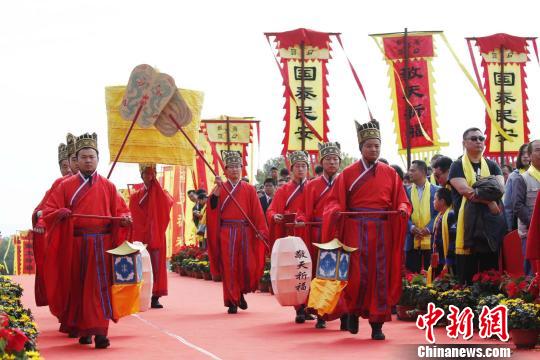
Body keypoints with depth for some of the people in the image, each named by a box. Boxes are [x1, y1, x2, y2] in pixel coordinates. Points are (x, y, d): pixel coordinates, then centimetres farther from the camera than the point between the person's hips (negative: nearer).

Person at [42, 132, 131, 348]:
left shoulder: (108, 187, 9)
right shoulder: (66, 186, 7)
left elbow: (121, 210, 11)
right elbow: (48, 211, 3)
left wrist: (124, 218, -12)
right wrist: (61, 213, -18)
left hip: (102, 244, -1)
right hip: (75, 244, 1)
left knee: (99, 288, -10)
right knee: (78, 287, 5)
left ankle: (99, 332, -15)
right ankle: (83, 330, 17)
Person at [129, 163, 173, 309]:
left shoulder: (160, 194, 8)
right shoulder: (135, 197, 9)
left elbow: (169, 202, -15)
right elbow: (135, 218, 6)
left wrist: (155, 184, -13)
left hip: (157, 236, 0)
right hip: (140, 236, 0)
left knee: (156, 265, -4)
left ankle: (155, 297, -3)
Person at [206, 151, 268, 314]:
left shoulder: (249, 189, 9)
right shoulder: (220, 188, 8)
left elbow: (257, 212, 3)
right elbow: (213, 206, -9)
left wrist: (260, 230, -6)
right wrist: (218, 187, -18)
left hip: (245, 232, 1)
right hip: (226, 233, -1)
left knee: (247, 266, -2)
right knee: (229, 267, -3)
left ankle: (241, 293, 25)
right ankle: (232, 302, 4)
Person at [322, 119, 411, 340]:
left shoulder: (390, 173, 9)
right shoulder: (348, 173, 5)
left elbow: (402, 201, 8)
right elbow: (335, 201, 3)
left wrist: (403, 209, -14)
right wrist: (336, 211, -18)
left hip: (383, 231, 2)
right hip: (355, 229, -1)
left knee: (380, 276, -1)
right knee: (357, 274, -6)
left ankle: (377, 324, 5)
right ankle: (353, 311, 21)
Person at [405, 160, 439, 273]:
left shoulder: (435, 190, 3)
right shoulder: (407, 191, 10)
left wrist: (429, 228, -13)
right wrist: (411, 227, -12)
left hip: (430, 239, -2)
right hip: (412, 240, 2)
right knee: (411, 273, 1)